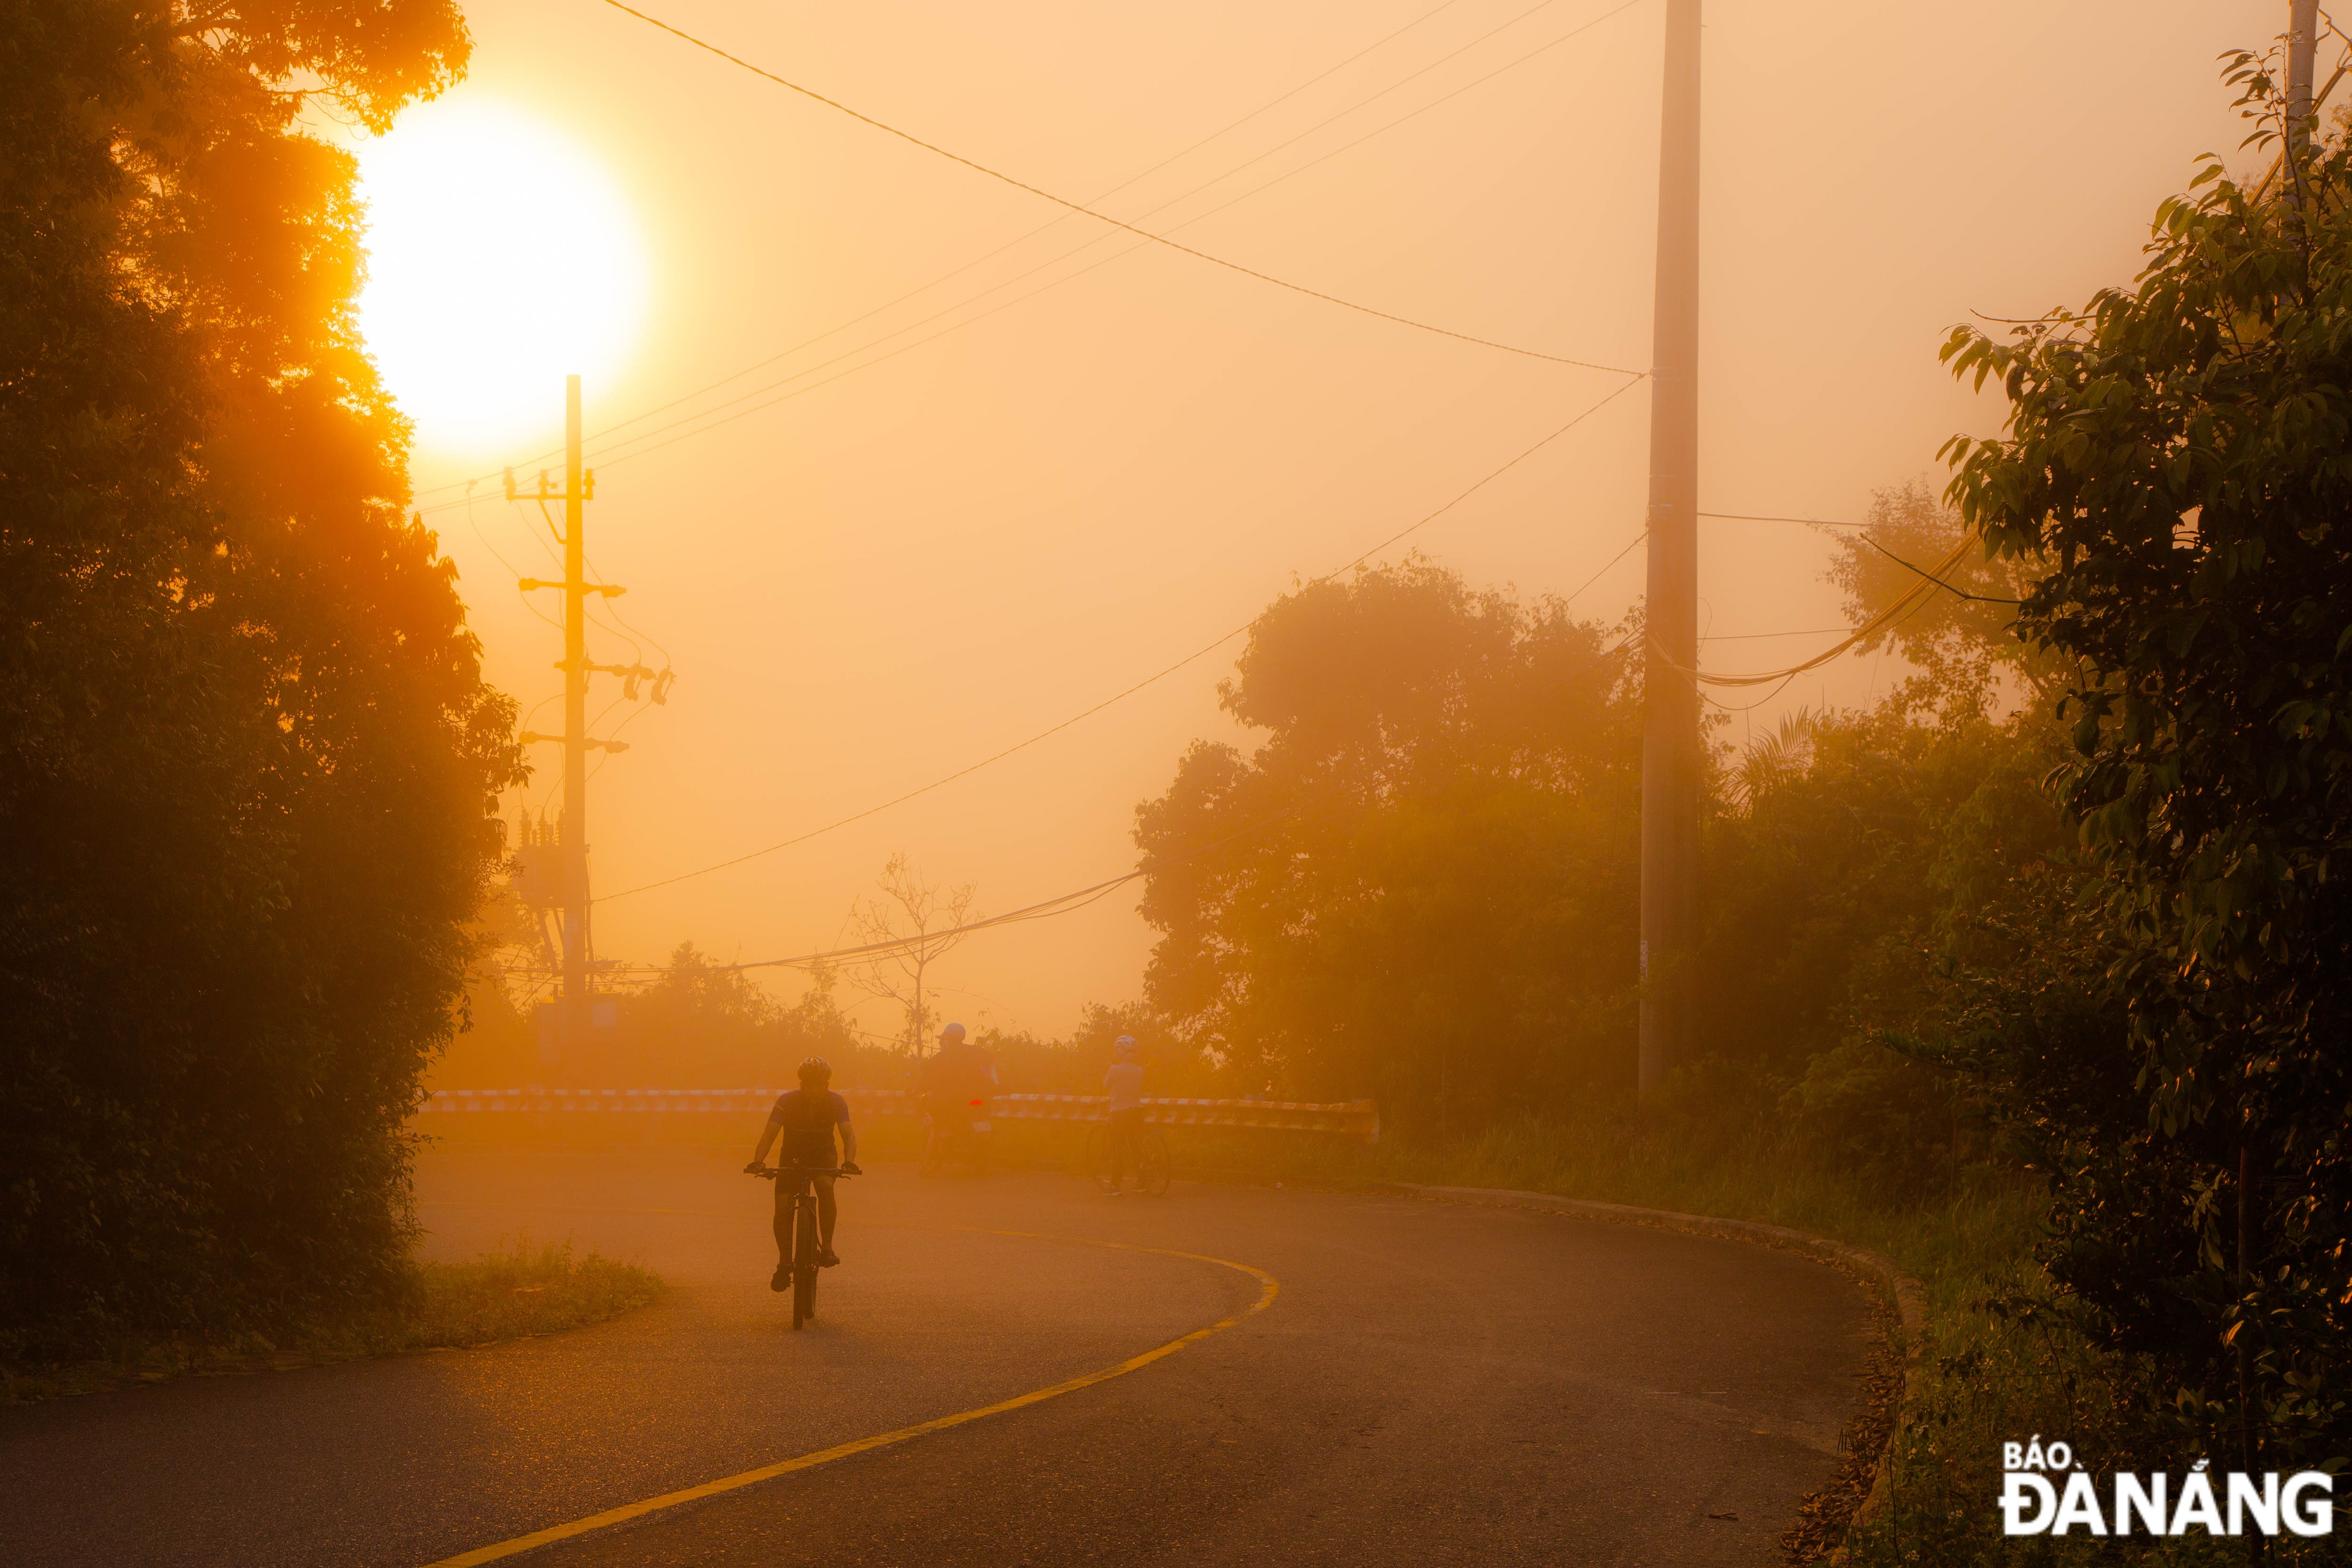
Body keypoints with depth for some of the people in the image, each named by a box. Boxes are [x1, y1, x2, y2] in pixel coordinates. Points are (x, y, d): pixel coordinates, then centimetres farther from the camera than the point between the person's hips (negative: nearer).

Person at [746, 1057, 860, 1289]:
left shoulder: (836, 1102, -17)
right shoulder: (787, 1101, -19)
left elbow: (848, 1134, -27)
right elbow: (770, 1133, -27)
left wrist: (849, 1162, -47)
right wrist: (758, 1161, -45)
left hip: (823, 1157, -1)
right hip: (792, 1157, 1)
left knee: (826, 1186, -33)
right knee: (782, 1207, -17)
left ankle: (827, 1247, -22)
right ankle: (784, 1263, -1)